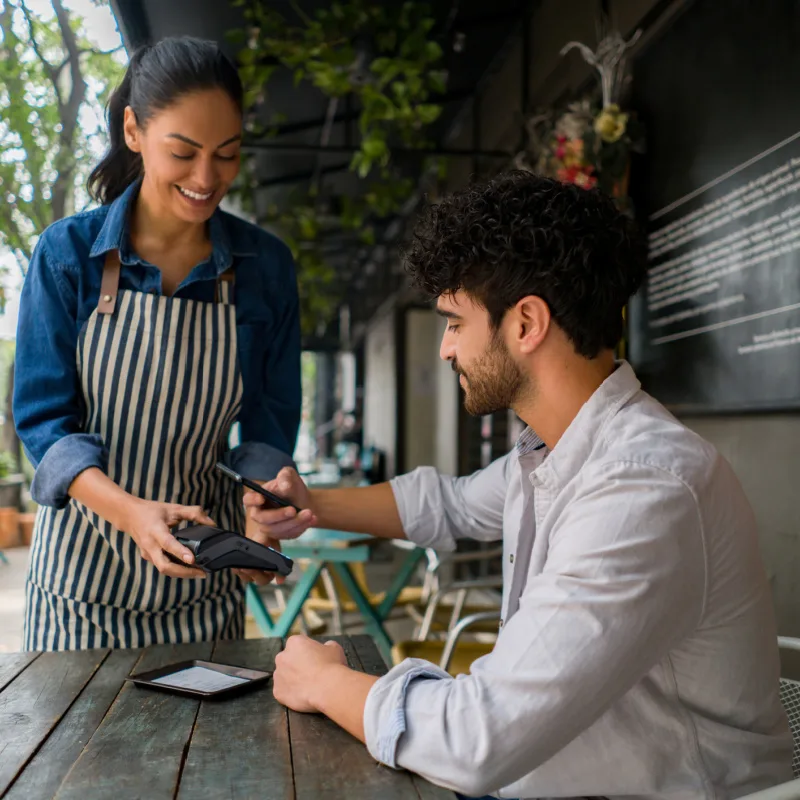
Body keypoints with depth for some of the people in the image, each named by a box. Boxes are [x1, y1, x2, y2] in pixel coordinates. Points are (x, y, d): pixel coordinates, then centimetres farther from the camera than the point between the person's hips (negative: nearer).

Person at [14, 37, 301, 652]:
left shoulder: (266, 266, -5)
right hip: (84, 565, -1)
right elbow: (43, 418, -10)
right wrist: (130, 510, -27)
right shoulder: (68, 253, -9)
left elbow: (269, 423, -1)